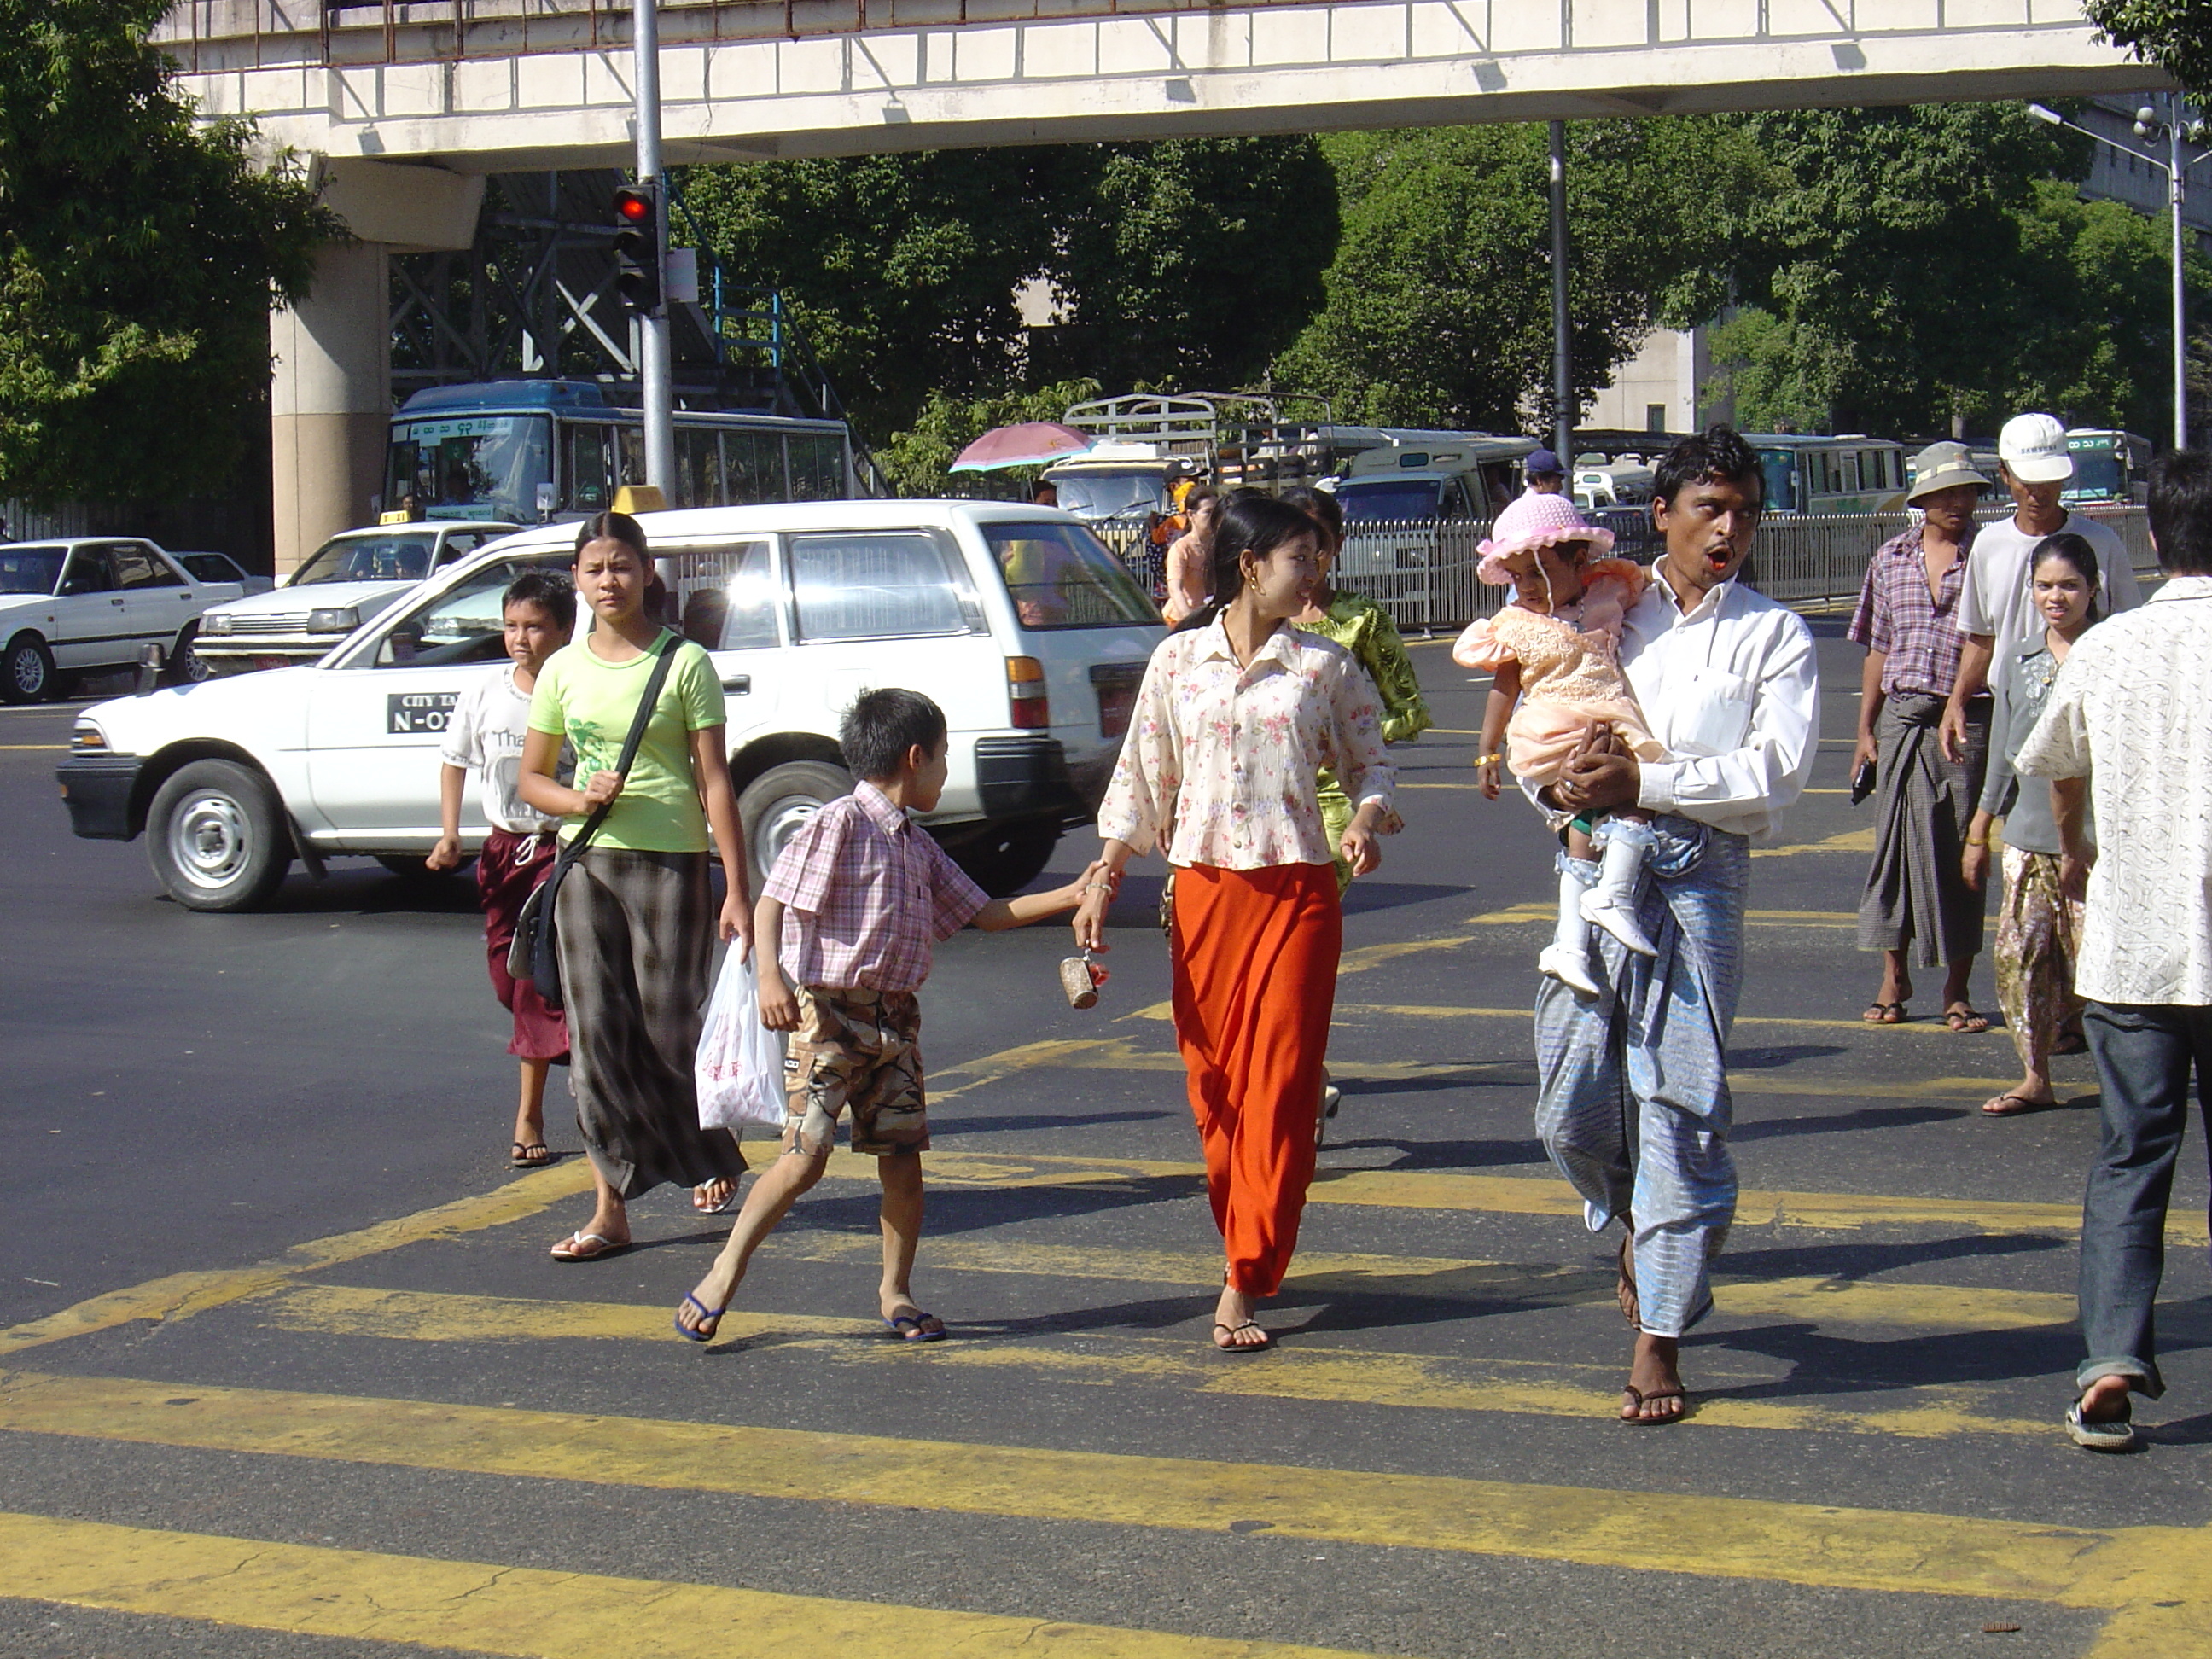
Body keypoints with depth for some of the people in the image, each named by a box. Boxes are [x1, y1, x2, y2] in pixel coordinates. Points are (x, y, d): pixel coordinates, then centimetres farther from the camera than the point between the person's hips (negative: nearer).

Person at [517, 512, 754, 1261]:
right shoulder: (563, 670, 8)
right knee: (597, 1035, 0)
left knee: (669, 1032, 0)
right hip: (586, 864, 3)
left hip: (670, 863, -3)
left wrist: (737, 891, -10)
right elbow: (531, 779, 14)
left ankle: (715, 1144, 30)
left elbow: (714, 779, -5)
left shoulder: (685, 663, -3)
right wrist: (580, 799, -9)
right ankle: (610, 1209, 4)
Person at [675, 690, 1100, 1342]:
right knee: (805, 1155, -12)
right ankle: (724, 1274, 0)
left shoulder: (919, 846, 16)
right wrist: (770, 974, -28)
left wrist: (1070, 896, 17)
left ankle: (895, 1291, 18)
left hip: (895, 1017, 7)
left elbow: (985, 913, 23)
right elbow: (773, 901, -14)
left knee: (903, 1155, 4)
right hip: (829, 1012, -7)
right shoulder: (841, 823, -8)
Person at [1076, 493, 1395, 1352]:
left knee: (1279, 1085, -7)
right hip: (1204, 887, 1)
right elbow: (1141, 780, 9)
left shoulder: (1325, 665, 3)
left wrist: (1366, 820, -12)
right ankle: (1255, 1255, 21)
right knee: (1213, 1082, 5)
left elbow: (1370, 763, 10)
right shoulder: (1177, 660, 4)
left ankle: (1241, 1286, -7)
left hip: (1297, 890, -1)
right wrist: (1104, 882, 4)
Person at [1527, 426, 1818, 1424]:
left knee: (1680, 1107, -7)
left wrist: (1645, 782, -12)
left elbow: (1778, 768, -4)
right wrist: (1562, 781, -4)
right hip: (1595, 866, 3)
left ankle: (1659, 1338, -2)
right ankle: (1633, 1222, 33)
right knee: (1571, 1103, 1)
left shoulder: (1774, 636, 8)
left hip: (1701, 876, -3)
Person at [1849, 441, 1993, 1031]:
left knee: (1963, 852, 2)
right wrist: (1865, 728, 11)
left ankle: (1957, 989, 10)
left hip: (1969, 718, -3)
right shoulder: (1890, 560, 10)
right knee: (1895, 843, 5)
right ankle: (1894, 978, 17)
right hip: (1901, 714, 3)